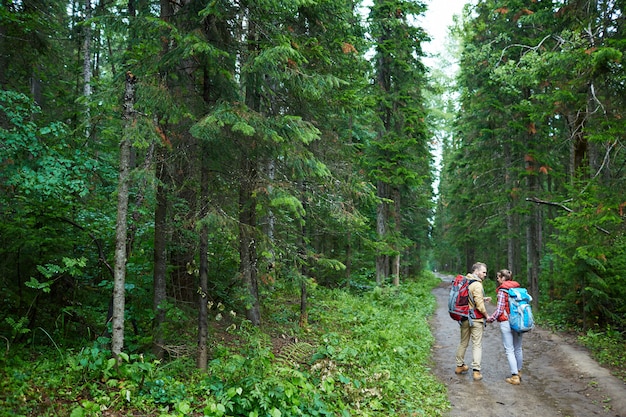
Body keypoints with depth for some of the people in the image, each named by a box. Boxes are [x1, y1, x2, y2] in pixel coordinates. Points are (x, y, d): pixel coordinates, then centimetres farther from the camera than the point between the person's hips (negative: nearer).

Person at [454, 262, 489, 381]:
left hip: (464, 317, 7)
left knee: (463, 342, 18)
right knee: (477, 345, 0)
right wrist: (487, 316, -7)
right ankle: (476, 371, -1)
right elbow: (479, 304, -19)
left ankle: (459, 366, 28)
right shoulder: (477, 285, -17)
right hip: (476, 319, -7)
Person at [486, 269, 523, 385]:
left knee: (509, 350, -1)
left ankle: (514, 377, -1)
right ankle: (519, 372, 29)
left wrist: (491, 319, 0)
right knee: (518, 348, 17)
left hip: (506, 322, -7)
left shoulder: (502, 290, -11)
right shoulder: (518, 288, 8)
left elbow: (500, 309, -13)